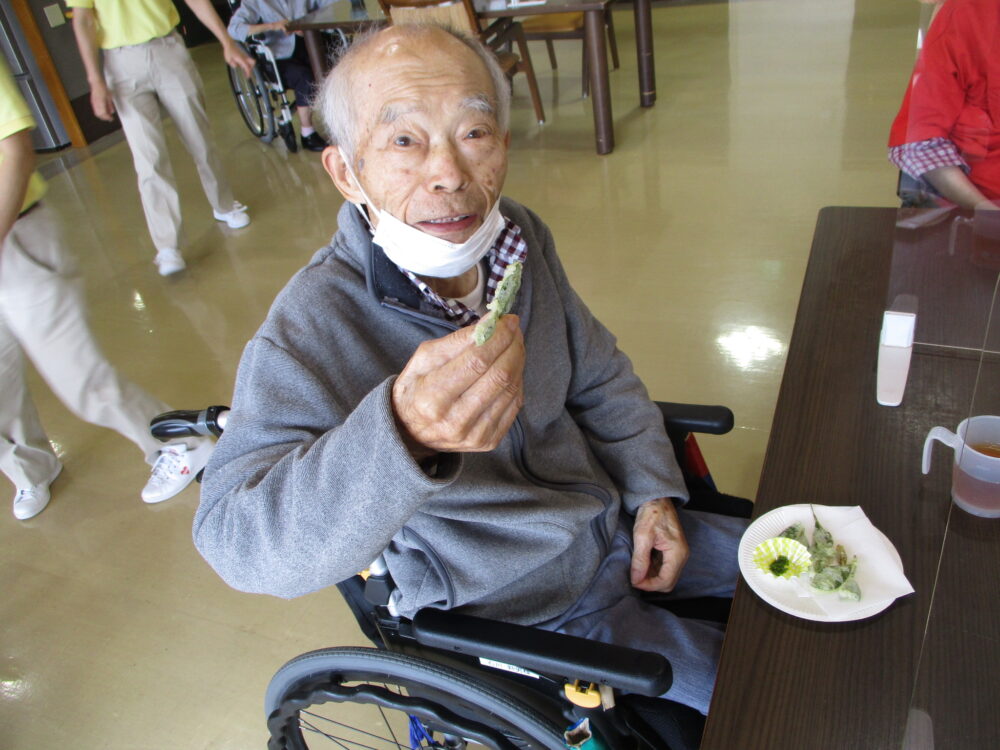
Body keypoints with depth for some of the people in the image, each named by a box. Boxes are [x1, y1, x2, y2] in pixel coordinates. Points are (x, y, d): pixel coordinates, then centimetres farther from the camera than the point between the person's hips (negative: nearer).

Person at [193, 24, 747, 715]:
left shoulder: (520, 237, -10)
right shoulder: (312, 329, -29)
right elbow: (236, 542, -40)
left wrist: (653, 492, -3)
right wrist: (402, 434, -56)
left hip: (611, 525, 6)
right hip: (528, 615, -6)